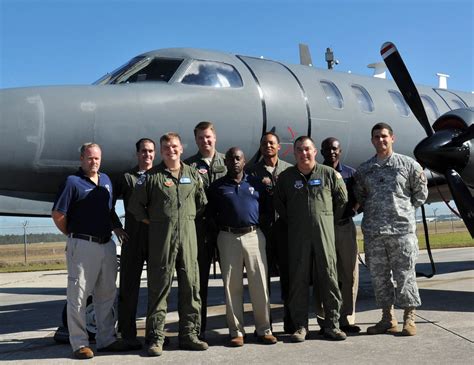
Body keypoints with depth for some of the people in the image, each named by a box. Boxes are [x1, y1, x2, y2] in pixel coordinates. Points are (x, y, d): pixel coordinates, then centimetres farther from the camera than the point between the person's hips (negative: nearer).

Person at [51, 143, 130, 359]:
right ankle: (79, 344, 8)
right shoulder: (73, 182, -8)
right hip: (82, 245, -7)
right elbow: (57, 214, -9)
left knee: (107, 295, 12)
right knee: (78, 296, 0)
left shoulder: (106, 180, 13)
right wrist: (73, 235, 0)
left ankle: (106, 339, 23)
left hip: (107, 244, 7)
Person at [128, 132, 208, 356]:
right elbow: (135, 205, 4)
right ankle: (155, 338, 7)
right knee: (159, 287, 0)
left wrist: (189, 219, 13)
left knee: (191, 285, 6)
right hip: (161, 237, -3)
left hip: (188, 234, 4)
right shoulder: (151, 176, 3)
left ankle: (189, 335, 17)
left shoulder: (193, 174, 13)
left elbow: (202, 202, 23)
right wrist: (151, 223, 1)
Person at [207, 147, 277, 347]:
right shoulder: (217, 186, 7)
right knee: (232, 286, 2)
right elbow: (211, 212, 10)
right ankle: (236, 331, 11)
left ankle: (264, 329, 10)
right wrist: (222, 226, 3)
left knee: (260, 284, 0)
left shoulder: (255, 183, 11)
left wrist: (262, 226, 7)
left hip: (254, 235, 1)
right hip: (228, 238, 0)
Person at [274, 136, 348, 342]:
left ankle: (332, 324, 12)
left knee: (329, 278, 1)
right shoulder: (286, 177, 7)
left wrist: (330, 220, 11)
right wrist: (292, 221, 11)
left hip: (325, 234, 0)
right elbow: (278, 203, 15)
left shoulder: (329, 174, 4)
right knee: (298, 280, 2)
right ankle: (300, 326, 10)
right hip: (297, 236, 1)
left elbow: (342, 200, 12)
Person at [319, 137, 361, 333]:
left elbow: (358, 198, 9)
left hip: (345, 226, 2)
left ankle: (346, 319, 12)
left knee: (349, 274, 3)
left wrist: (352, 210, -8)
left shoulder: (350, 173, 11)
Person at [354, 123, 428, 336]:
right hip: (373, 232, 3)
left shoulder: (408, 165, 3)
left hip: (402, 229, -3)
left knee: (405, 275, 0)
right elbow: (359, 197, 20)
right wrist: (373, 214, 10)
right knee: (379, 276, 7)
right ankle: (388, 319, 18)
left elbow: (421, 192, 12)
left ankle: (409, 319, 11)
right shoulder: (364, 170, 11)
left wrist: (404, 211, 8)